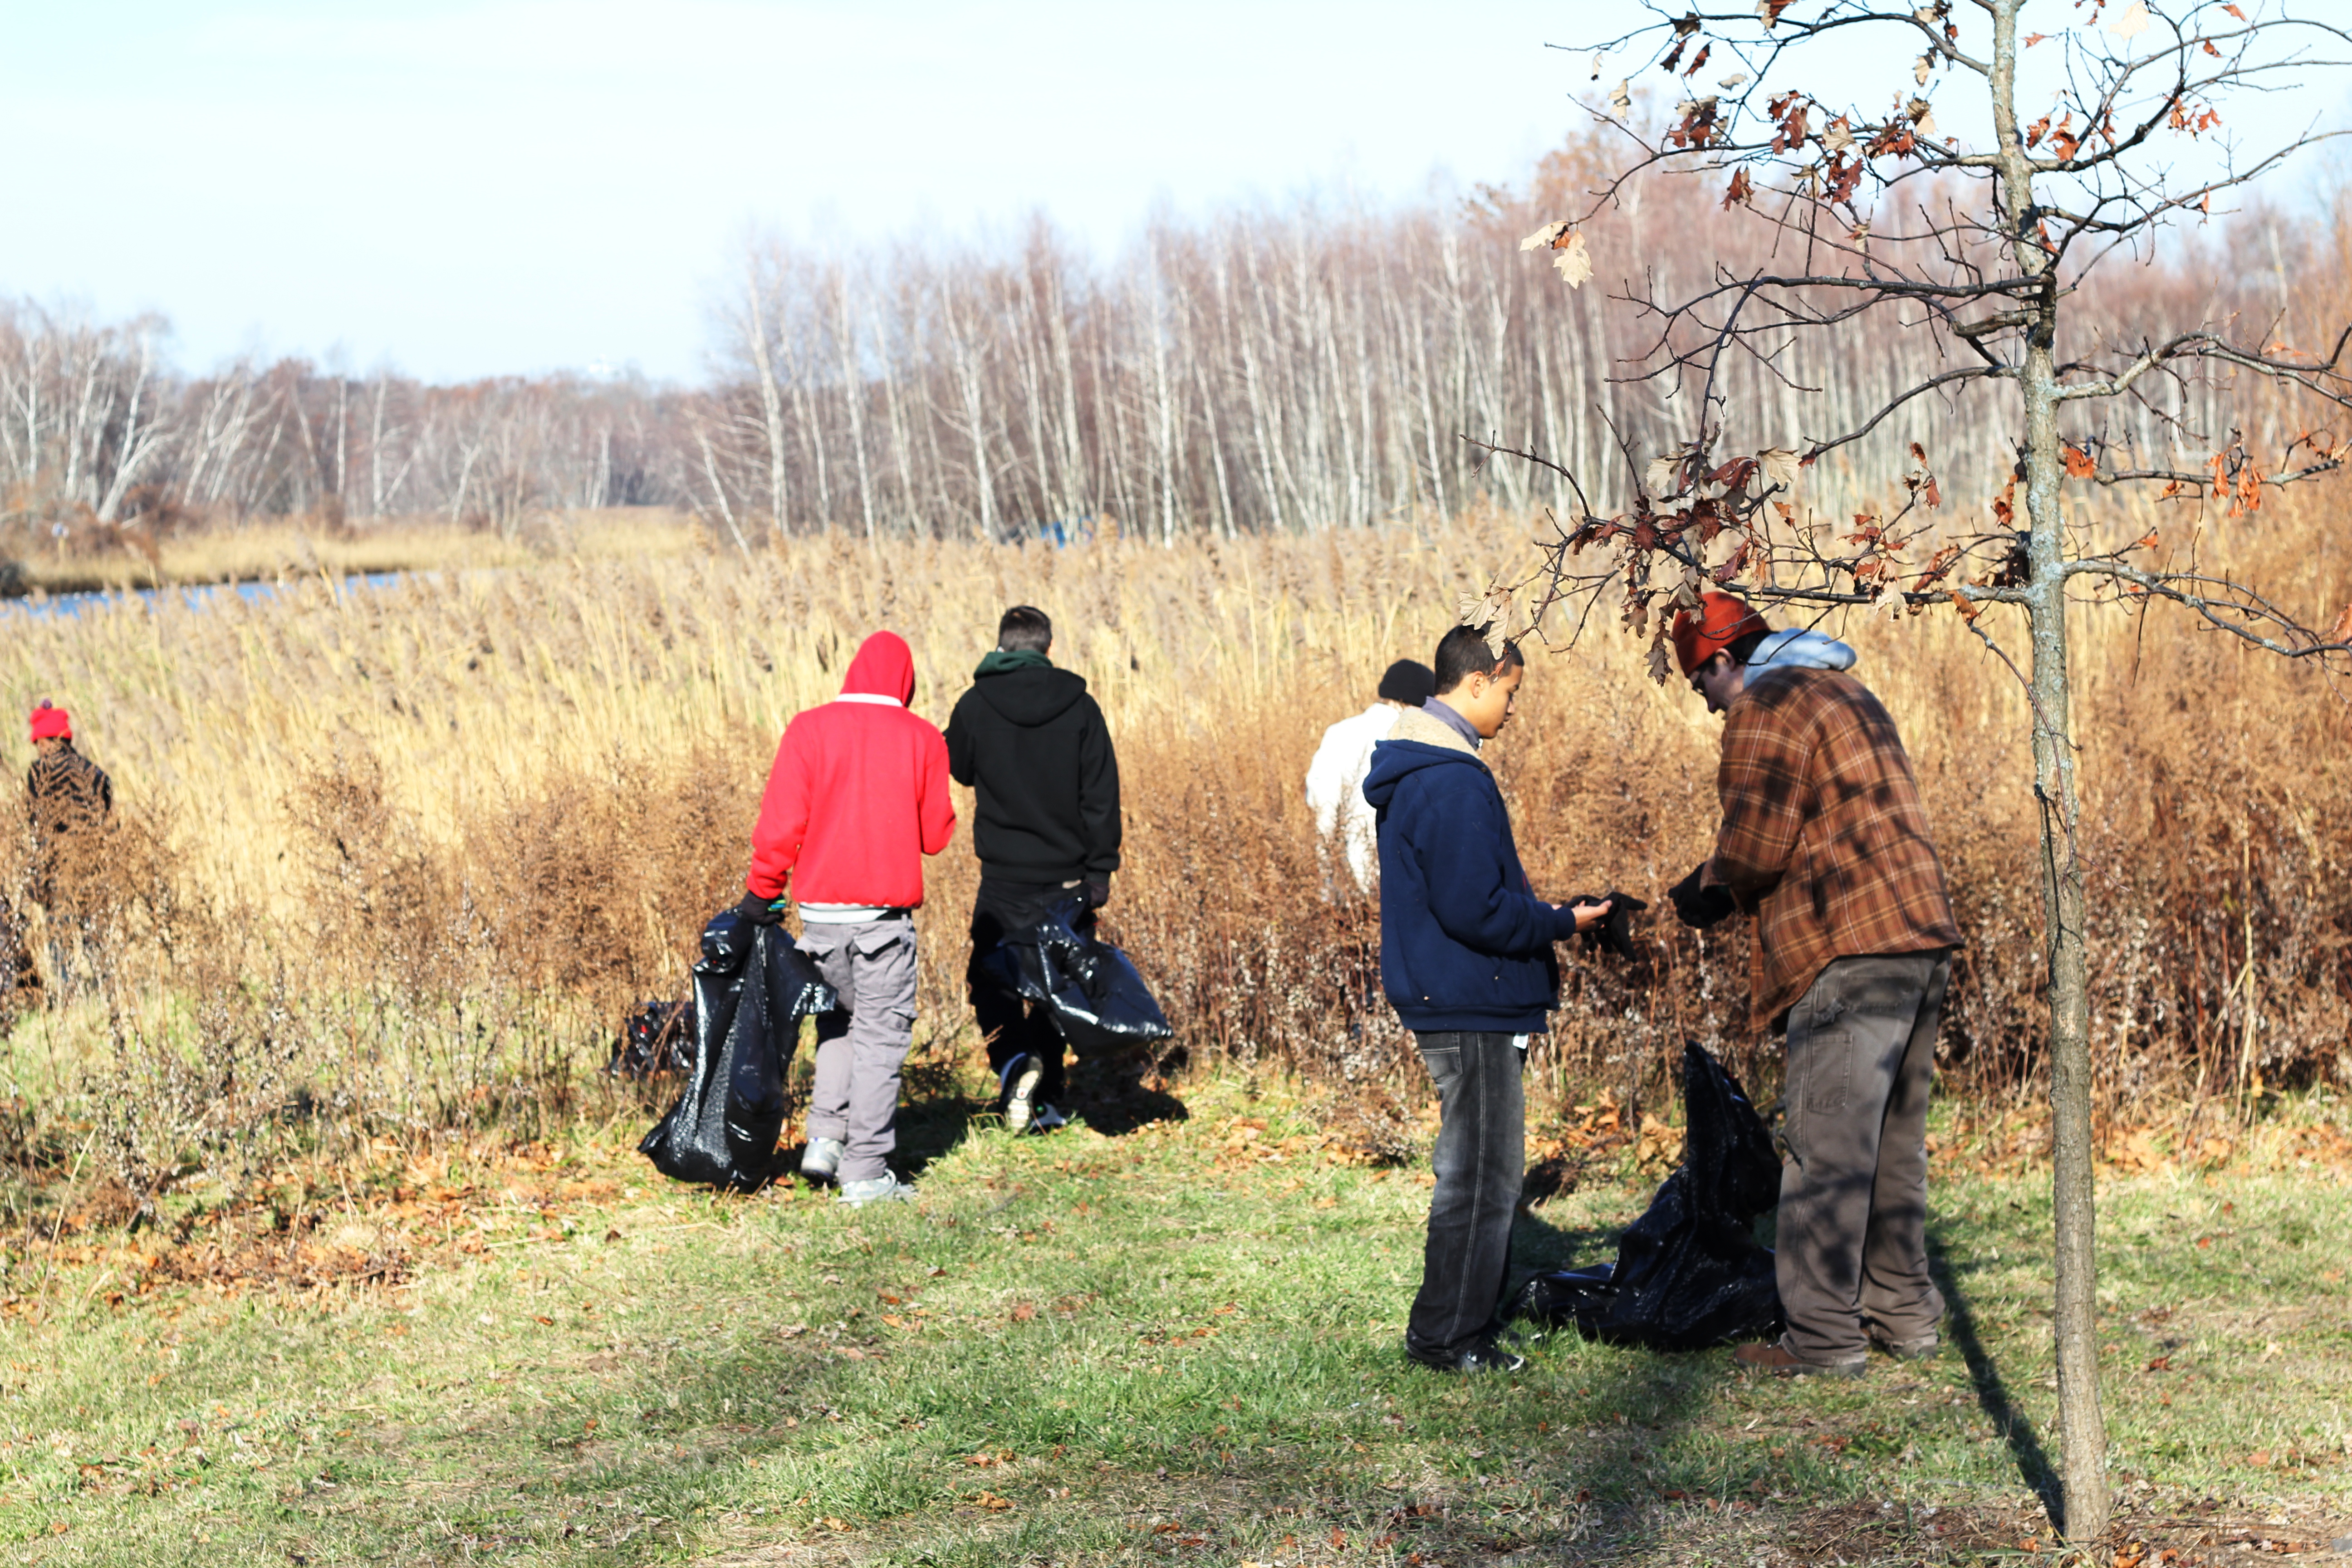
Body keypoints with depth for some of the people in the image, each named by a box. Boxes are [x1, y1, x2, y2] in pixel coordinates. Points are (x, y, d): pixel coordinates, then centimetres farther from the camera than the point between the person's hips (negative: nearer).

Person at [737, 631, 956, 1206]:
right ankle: (865, 1172, 1)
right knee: (880, 1035, 3)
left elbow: (780, 823, -5)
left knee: (839, 1020, 21)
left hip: (821, 906, 2)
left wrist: (762, 892, 4)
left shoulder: (809, 730, -1)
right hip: (887, 911, -2)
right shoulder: (922, 739, -1)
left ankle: (825, 1137, 10)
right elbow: (937, 834, 2)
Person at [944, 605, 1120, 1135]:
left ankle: (1015, 1060, -17)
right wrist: (1100, 869, 1)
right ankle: (1047, 1100, 14)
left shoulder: (976, 706, -6)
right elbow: (1102, 794, -4)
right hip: (1067, 877, 1)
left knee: (989, 979, 9)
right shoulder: (1079, 707, -4)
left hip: (1004, 878, -1)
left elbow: (959, 769, 12)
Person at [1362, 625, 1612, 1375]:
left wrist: (1539, 917, 16)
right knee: (1483, 1176, -3)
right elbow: (1474, 909, -23)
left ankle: (1469, 1321, 24)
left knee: (1485, 1170, 17)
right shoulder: (1454, 781, -20)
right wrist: (1560, 924, -11)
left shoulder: (1413, 771, 14)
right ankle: (1449, 1335, 3)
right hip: (1471, 1008, -11)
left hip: (1450, 1000, 11)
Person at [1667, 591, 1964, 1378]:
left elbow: (1756, 846, -13)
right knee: (1893, 1139, 17)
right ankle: (1903, 1314, 23)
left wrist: (1714, 888, 8)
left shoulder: (1766, 708, -6)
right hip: (1922, 938, 10)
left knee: (1828, 1147, -7)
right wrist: (1726, 884, 20)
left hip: (1849, 955, -10)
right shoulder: (1846, 692, 23)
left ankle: (1824, 1338, -6)